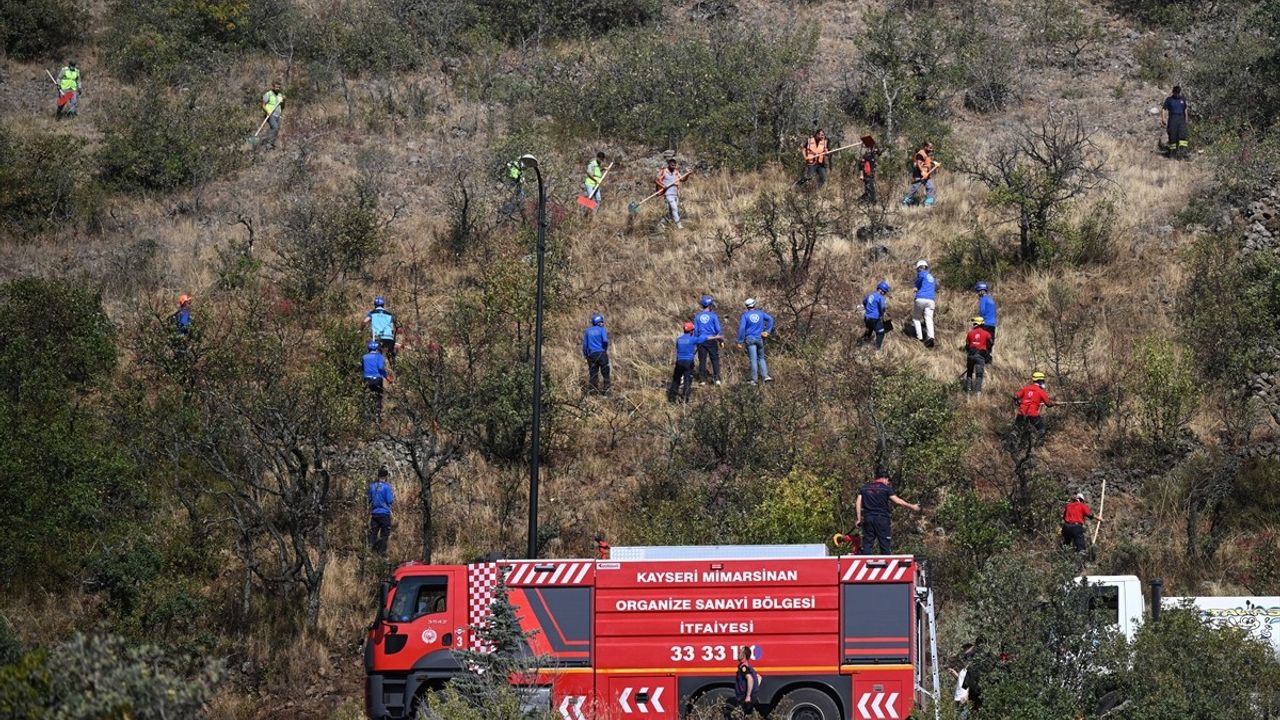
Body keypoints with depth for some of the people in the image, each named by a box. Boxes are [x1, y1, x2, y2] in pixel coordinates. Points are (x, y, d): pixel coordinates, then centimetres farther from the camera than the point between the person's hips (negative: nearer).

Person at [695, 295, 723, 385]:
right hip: (712, 340, -2)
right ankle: (717, 378, 1)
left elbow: (695, 330, 3)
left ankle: (702, 380, 6)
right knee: (715, 360, 6)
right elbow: (718, 329, -7)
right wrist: (721, 339, 7)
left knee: (702, 360, 7)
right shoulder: (713, 316, -8)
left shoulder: (697, 316, 0)